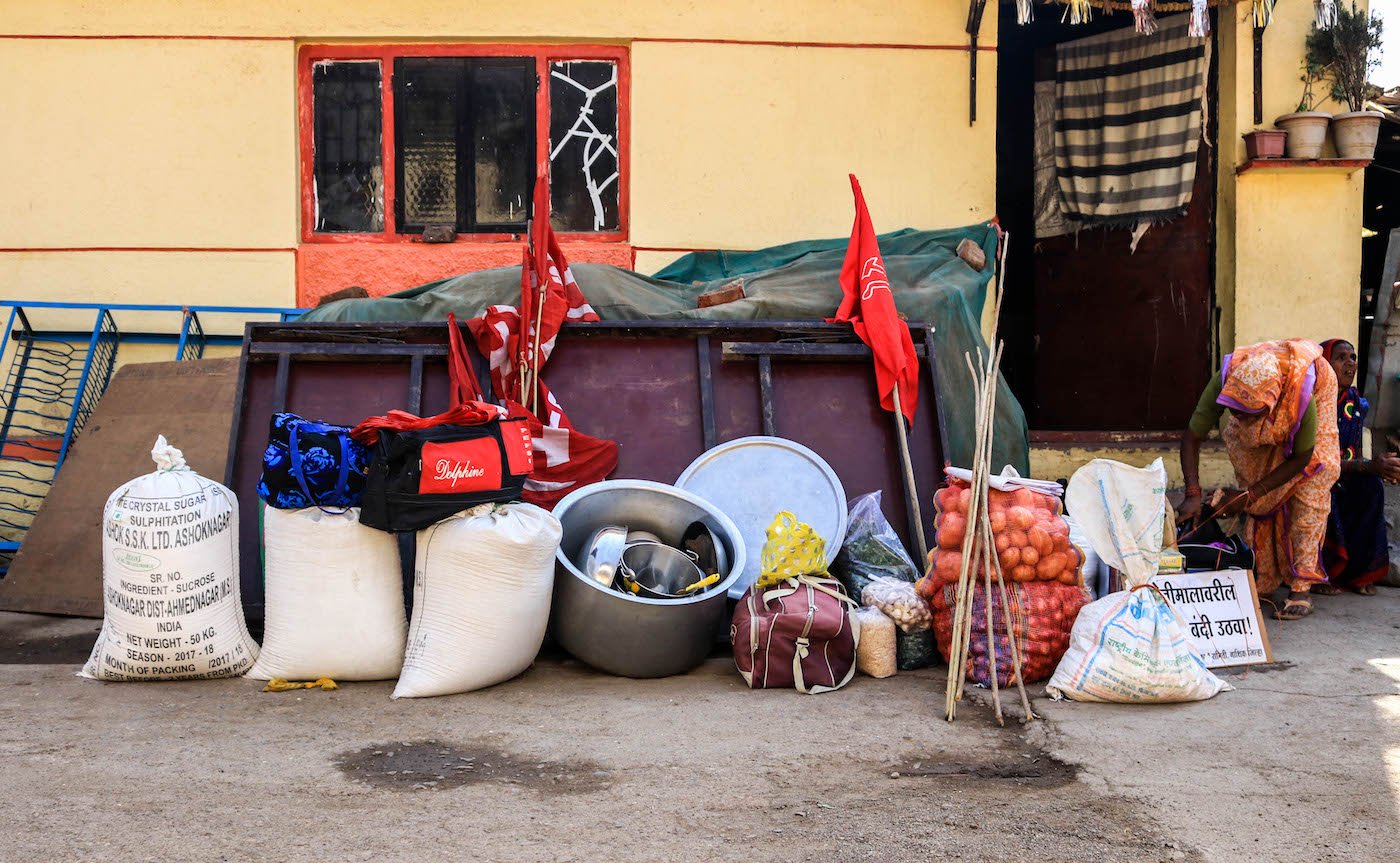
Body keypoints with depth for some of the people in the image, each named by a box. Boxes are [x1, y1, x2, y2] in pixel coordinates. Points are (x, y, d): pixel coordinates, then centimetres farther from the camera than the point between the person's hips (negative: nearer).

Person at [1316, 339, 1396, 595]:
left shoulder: (1357, 404, 2)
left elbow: (1355, 457, 2)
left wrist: (1381, 468, -21)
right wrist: (1368, 466, -32)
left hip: (1341, 479, 6)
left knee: (1372, 485, -21)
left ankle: (1357, 570, -14)